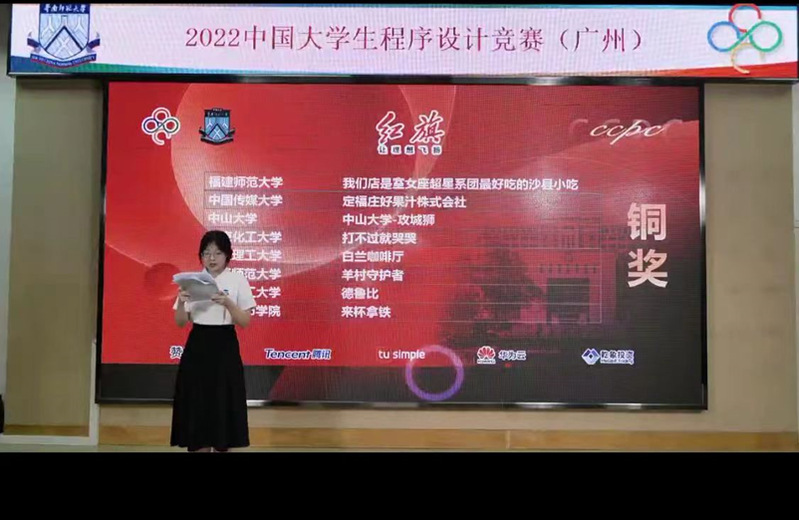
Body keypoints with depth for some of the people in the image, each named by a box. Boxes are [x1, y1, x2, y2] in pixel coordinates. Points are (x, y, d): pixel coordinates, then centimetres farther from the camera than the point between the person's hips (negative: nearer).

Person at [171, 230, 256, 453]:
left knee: (223, 405, 0)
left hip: (224, 347, -2)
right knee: (196, 404, 3)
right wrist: (181, 302, -16)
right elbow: (181, 322, 3)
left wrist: (227, 304, -22)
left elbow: (245, 322, -6)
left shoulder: (238, 281, -1)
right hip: (197, 346, 2)